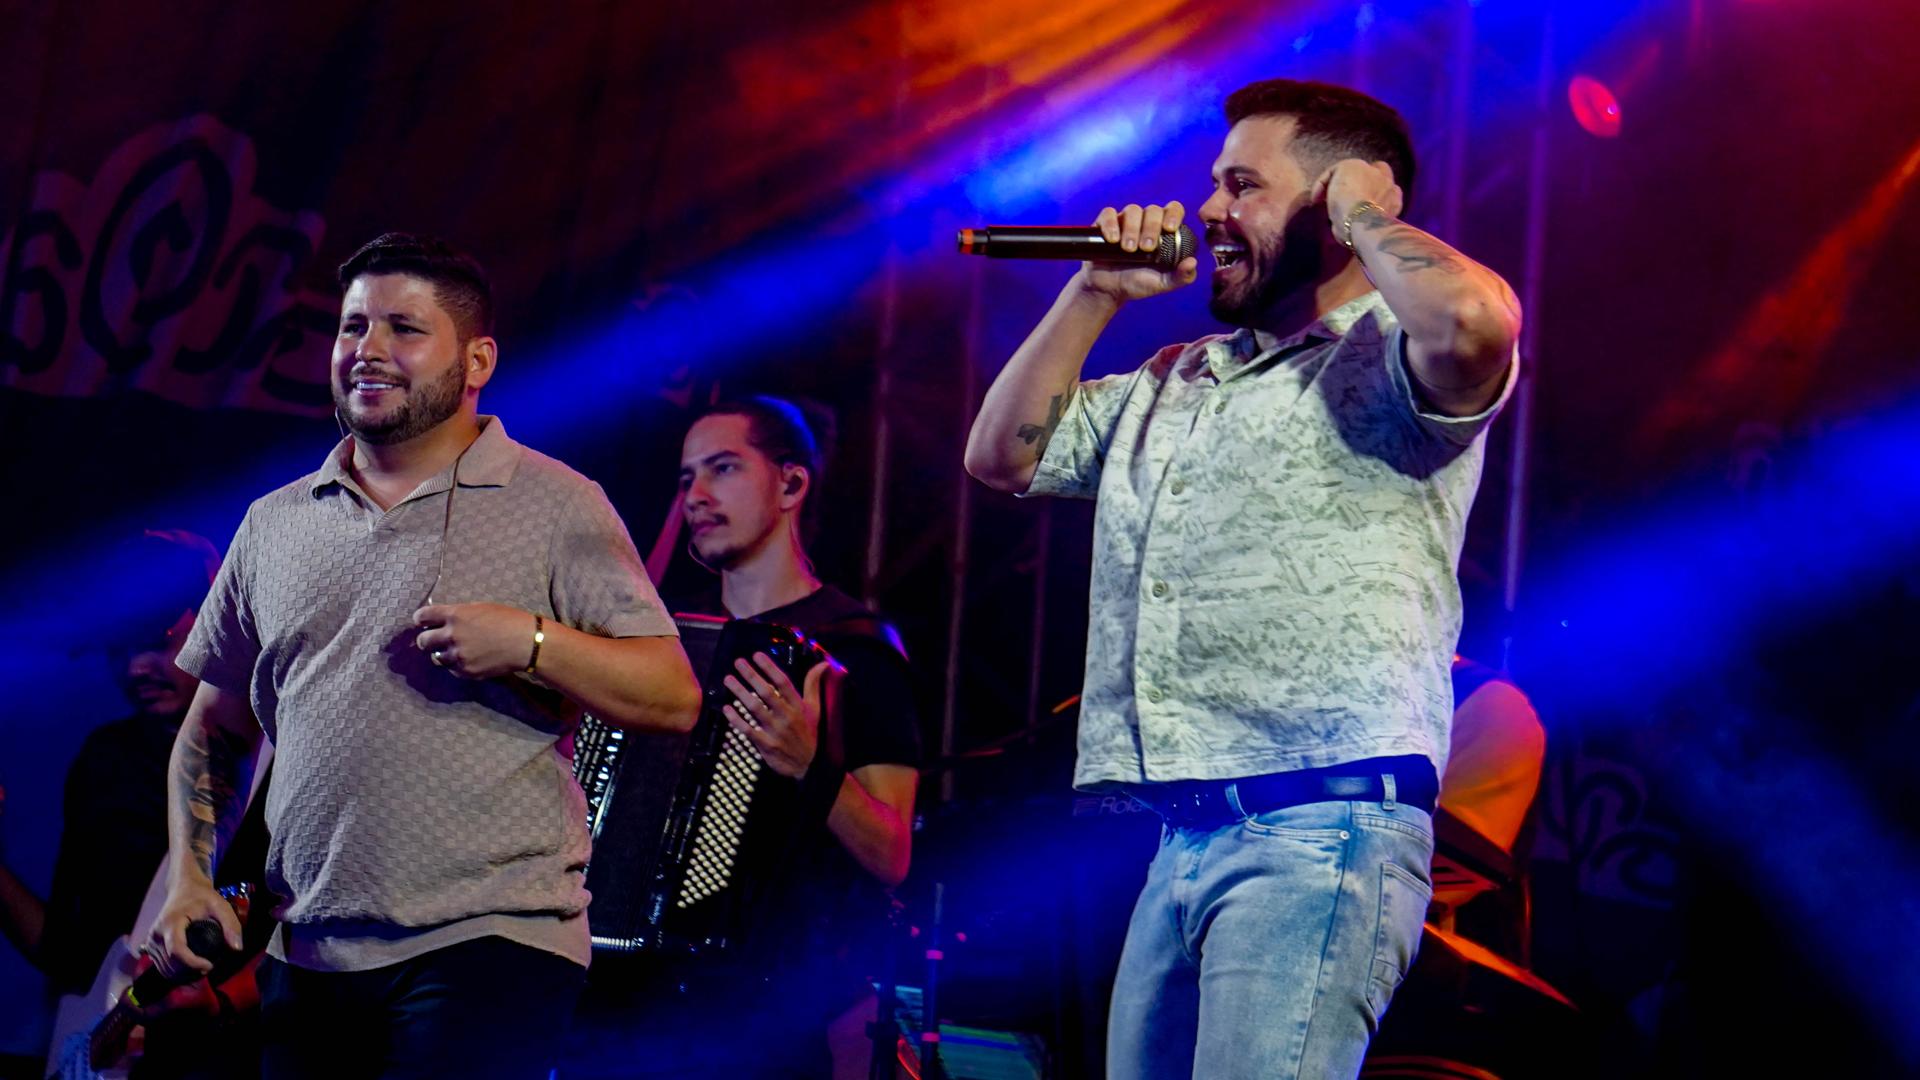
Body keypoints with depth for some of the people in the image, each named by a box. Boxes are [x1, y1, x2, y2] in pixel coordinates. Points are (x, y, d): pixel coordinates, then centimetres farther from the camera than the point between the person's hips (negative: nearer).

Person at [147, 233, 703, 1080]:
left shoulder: (555, 506, 1)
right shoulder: (276, 524, 15)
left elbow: (674, 699, -4)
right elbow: (213, 730, 22)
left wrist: (531, 643, -17)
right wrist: (188, 877, 8)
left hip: (488, 945, -5)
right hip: (307, 961, 5)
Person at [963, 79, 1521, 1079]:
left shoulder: (1384, 359, -3)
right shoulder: (1175, 383, 24)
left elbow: (1474, 321, -26)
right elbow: (1004, 453, 29)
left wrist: (1361, 216, -6)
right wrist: (1097, 292, 20)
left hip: (1320, 828, -9)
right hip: (1181, 842, 9)